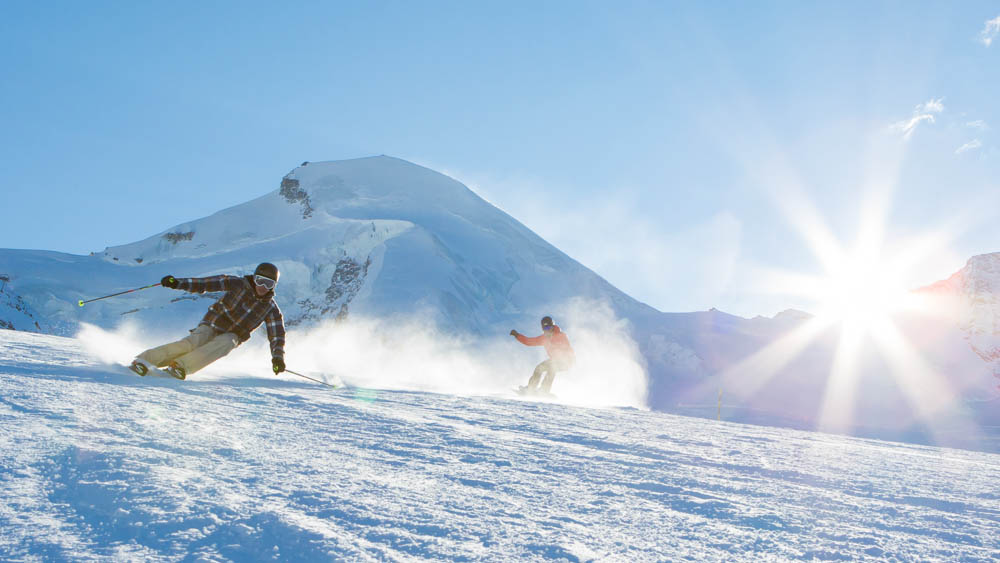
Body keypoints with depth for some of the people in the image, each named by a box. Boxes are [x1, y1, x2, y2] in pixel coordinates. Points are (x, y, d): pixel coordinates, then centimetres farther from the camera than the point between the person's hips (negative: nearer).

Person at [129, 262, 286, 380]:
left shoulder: (271, 309, -2)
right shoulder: (239, 284, -6)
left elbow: (277, 335, -3)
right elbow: (205, 283, -7)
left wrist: (278, 357, -20)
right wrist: (177, 283, -16)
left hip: (231, 336, 1)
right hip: (212, 325, -1)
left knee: (225, 344, -35)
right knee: (190, 343, -30)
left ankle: (180, 366, -43)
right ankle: (144, 361, -32)